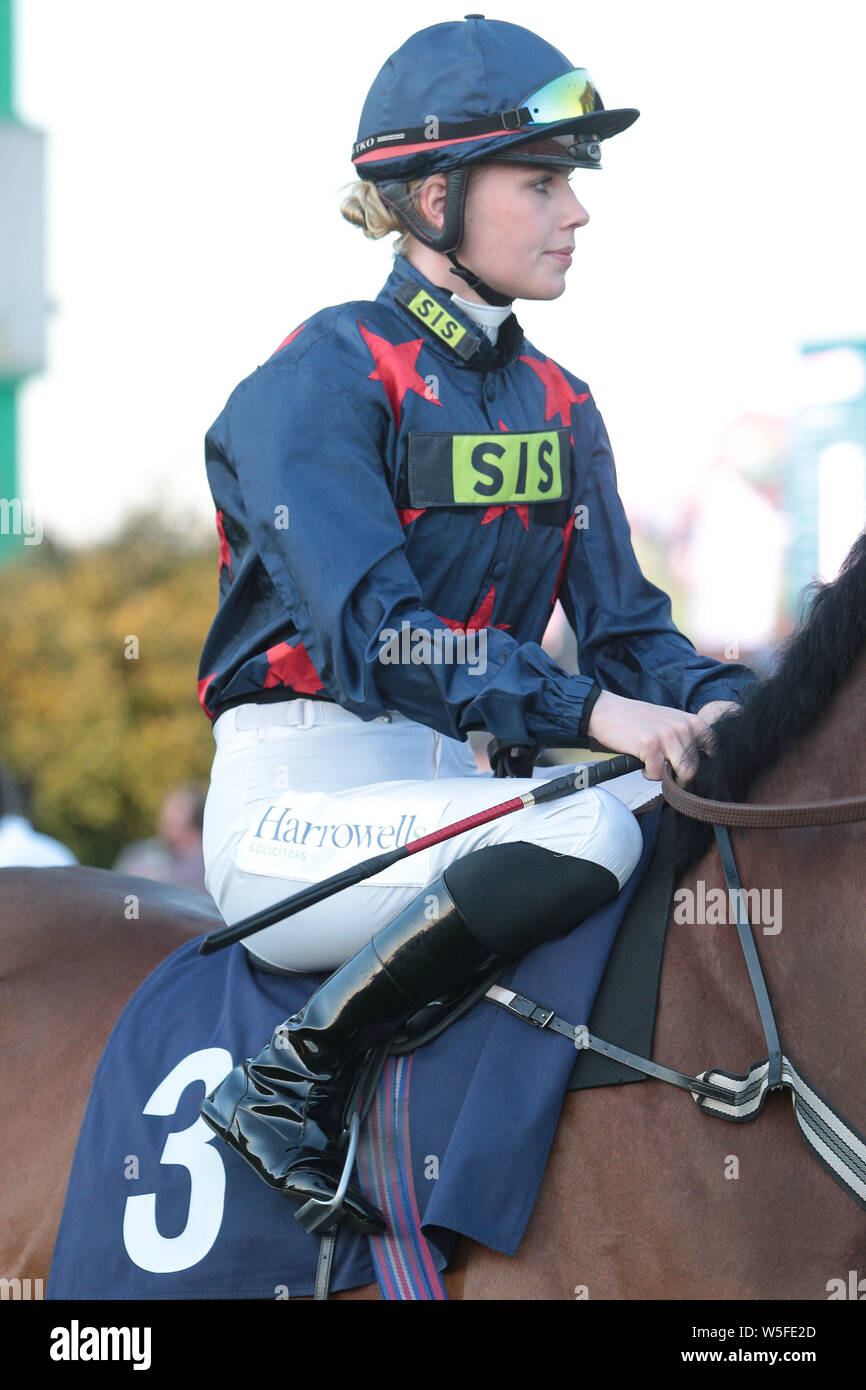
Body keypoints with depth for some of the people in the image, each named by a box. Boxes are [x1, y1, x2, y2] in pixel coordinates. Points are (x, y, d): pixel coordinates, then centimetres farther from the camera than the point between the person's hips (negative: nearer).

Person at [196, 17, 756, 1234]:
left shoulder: (559, 408, 14)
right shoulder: (321, 382, -10)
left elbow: (626, 628, 9)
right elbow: (372, 636, -23)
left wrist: (721, 705, -13)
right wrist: (591, 712, -33)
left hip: (454, 793, 7)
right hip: (298, 810, -7)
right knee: (591, 835, -33)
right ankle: (294, 1081, -20)